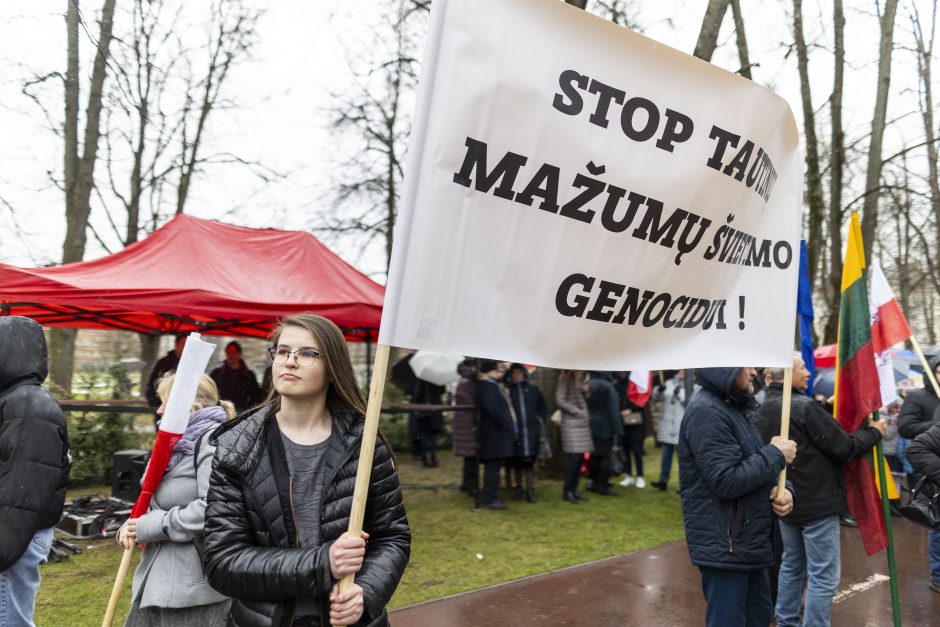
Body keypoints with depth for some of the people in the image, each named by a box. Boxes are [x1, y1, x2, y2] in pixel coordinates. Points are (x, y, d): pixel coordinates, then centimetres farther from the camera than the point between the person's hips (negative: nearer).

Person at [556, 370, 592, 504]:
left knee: (580, 458, 7)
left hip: (583, 423, 7)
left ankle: (574, 489, 15)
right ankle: (567, 491, 2)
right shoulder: (565, 379, -6)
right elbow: (560, 400, -12)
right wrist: (576, 411, -11)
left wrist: (586, 390, 4)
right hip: (571, 424, -7)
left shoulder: (579, 380, 16)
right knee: (573, 457, -7)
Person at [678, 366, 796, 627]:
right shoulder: (706, 412, -20)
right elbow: (727, 482, -26)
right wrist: (776, 455, -15)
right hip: (725, 548, -10)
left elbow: (754, 467, 15)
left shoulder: (735, 407, 12)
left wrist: (780, 490, -6)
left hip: (748, 543, 10)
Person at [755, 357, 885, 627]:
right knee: (824, 576, 1)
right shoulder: (804, 407, -21)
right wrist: (874, 432, -2)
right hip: (817, 502, -8)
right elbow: (844, 448, -16)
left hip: (786, 501, 9)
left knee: (792, 566, 20)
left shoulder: (764, 409, 5)